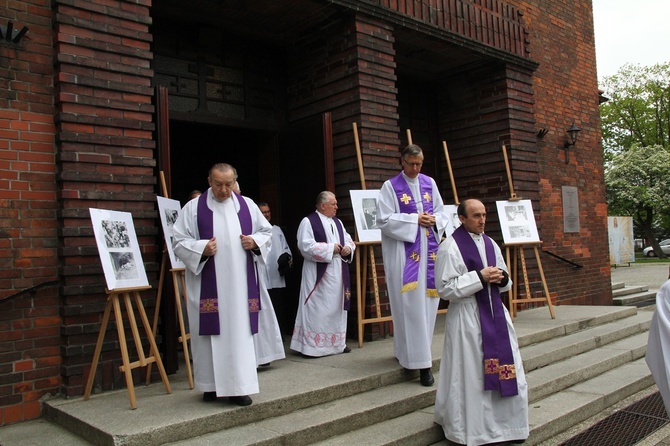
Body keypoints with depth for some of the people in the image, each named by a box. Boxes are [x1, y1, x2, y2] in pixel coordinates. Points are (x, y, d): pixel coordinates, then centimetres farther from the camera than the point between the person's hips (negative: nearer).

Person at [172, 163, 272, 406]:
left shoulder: (247, 205, 9)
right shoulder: (193, 208, 1)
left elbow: (266, 232, 16)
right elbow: (179, 242, 0)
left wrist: (255, 241, -5)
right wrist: (201, 249, -17)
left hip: (240, 284, 2)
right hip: (207, 285, -2)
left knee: (240, 332, 2)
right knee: (210, 332, 2)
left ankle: (238, 386, 10)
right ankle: (211, 385, 17)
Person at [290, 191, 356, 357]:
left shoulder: (337, 222, 16)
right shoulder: (308, 222, -7)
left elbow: (349, 240, 21)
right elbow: (305, 246, -17)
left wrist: (348, 248, -3)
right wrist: (330, 248, -15)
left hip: (338, 273, 7)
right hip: (318, 273, -7)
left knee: (337, 306, 11)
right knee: (318, 308, -6)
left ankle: (337, 342, 21)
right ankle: (312, 344, 1)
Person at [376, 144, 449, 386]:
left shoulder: (430, 183, 13)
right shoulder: (390, 186, 0)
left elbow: (442, 212, 17)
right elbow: (384, 219, -9)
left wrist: (434, 220, -6)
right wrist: (415, 219, -13)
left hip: (429, 249, 5)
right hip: (404, 251, -5)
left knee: (427, 301, 5)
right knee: (410, 303, -8)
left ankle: (406, 351, 19)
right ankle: (421, 361, -4)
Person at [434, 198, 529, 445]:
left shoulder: (490, 244, 11)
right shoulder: (450, 247, -10)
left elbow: (505, 282, 18)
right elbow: (445, 288, -15)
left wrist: (501, 277, -6)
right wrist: (479, 277, -18)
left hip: (495, 313, 7)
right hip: (467, 317, -6)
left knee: (505, 371, 11)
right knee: (471, 376, 2)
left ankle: (505, 425, 29)